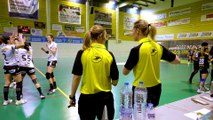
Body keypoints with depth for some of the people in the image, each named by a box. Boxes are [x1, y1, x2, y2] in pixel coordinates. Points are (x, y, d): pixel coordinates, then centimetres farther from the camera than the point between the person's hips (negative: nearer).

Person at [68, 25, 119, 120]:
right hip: (105, 97, 0)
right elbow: (115, 81, -6)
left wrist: (72, 96, 5)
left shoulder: (82, 53, -9)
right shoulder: (109, 55, -8)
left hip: (86, 97, 0)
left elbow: (76, 77, -6)